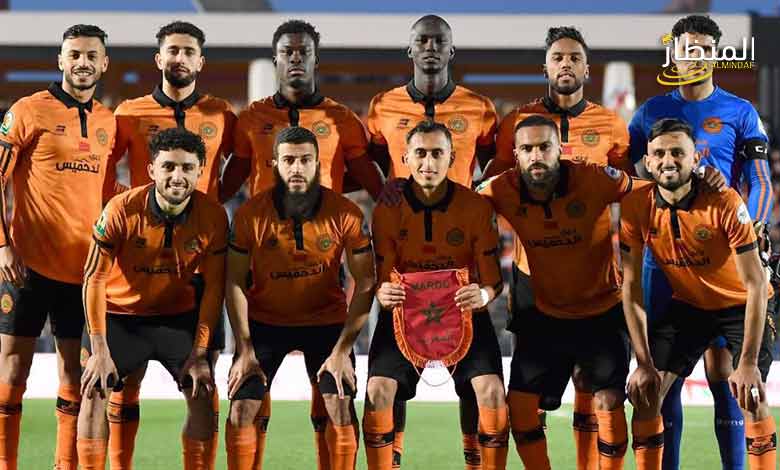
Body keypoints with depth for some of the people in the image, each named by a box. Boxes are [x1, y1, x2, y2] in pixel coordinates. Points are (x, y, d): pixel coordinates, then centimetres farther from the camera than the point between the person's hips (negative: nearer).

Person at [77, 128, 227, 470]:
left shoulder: (213, 217, -17)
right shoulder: (122, 210, -23)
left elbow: (214, 288, -8)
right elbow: (94, 278, -18)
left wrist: (199, 353, -14)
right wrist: (100, 351, -22)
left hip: (178, 316, 1)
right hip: (120, 314, -1)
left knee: (203, 394, -11)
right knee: (95, 389, -16)